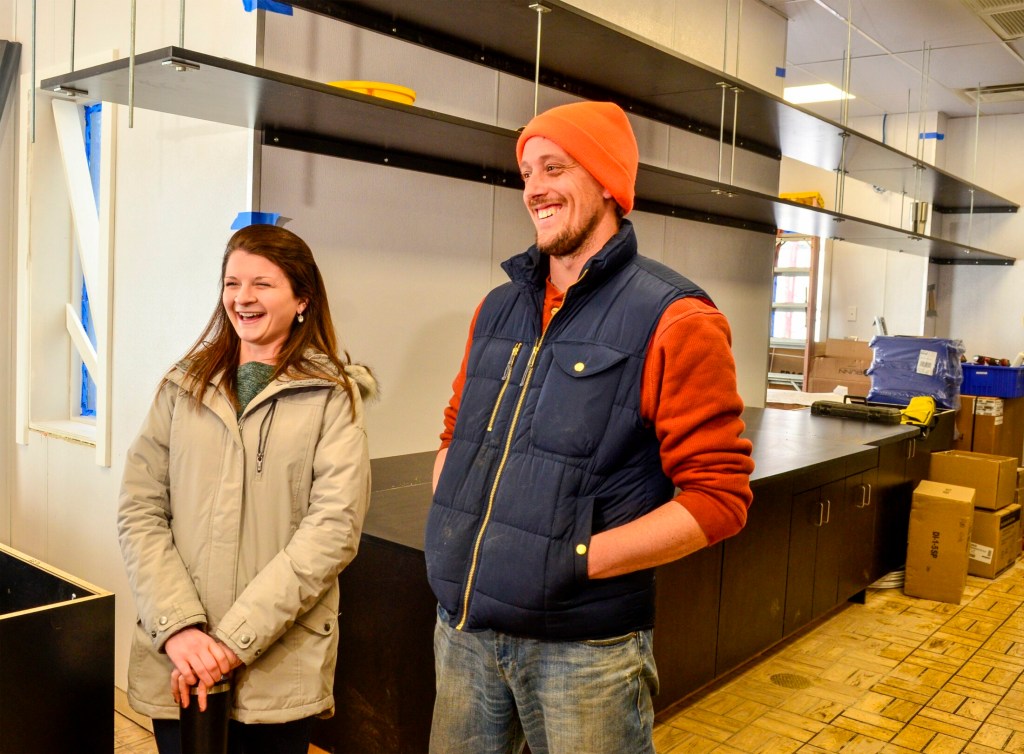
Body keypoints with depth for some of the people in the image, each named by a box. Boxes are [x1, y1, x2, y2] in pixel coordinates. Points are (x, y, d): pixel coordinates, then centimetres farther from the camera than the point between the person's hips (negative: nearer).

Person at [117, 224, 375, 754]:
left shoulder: (332, 397, -3)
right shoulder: (183, 387, 6)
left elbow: (333, 529, -11)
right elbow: (139, 512, 1)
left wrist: (235, 640, -15)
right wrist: (179, 628, -11)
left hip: (281, 666, -2)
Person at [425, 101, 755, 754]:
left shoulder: (672, 319, -10)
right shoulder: (498, 308, 9)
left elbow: (719, 496, -12)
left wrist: (579, 559, -18)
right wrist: (446, 526, 2)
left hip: (584, 645, -5)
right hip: (463, 628, 6)